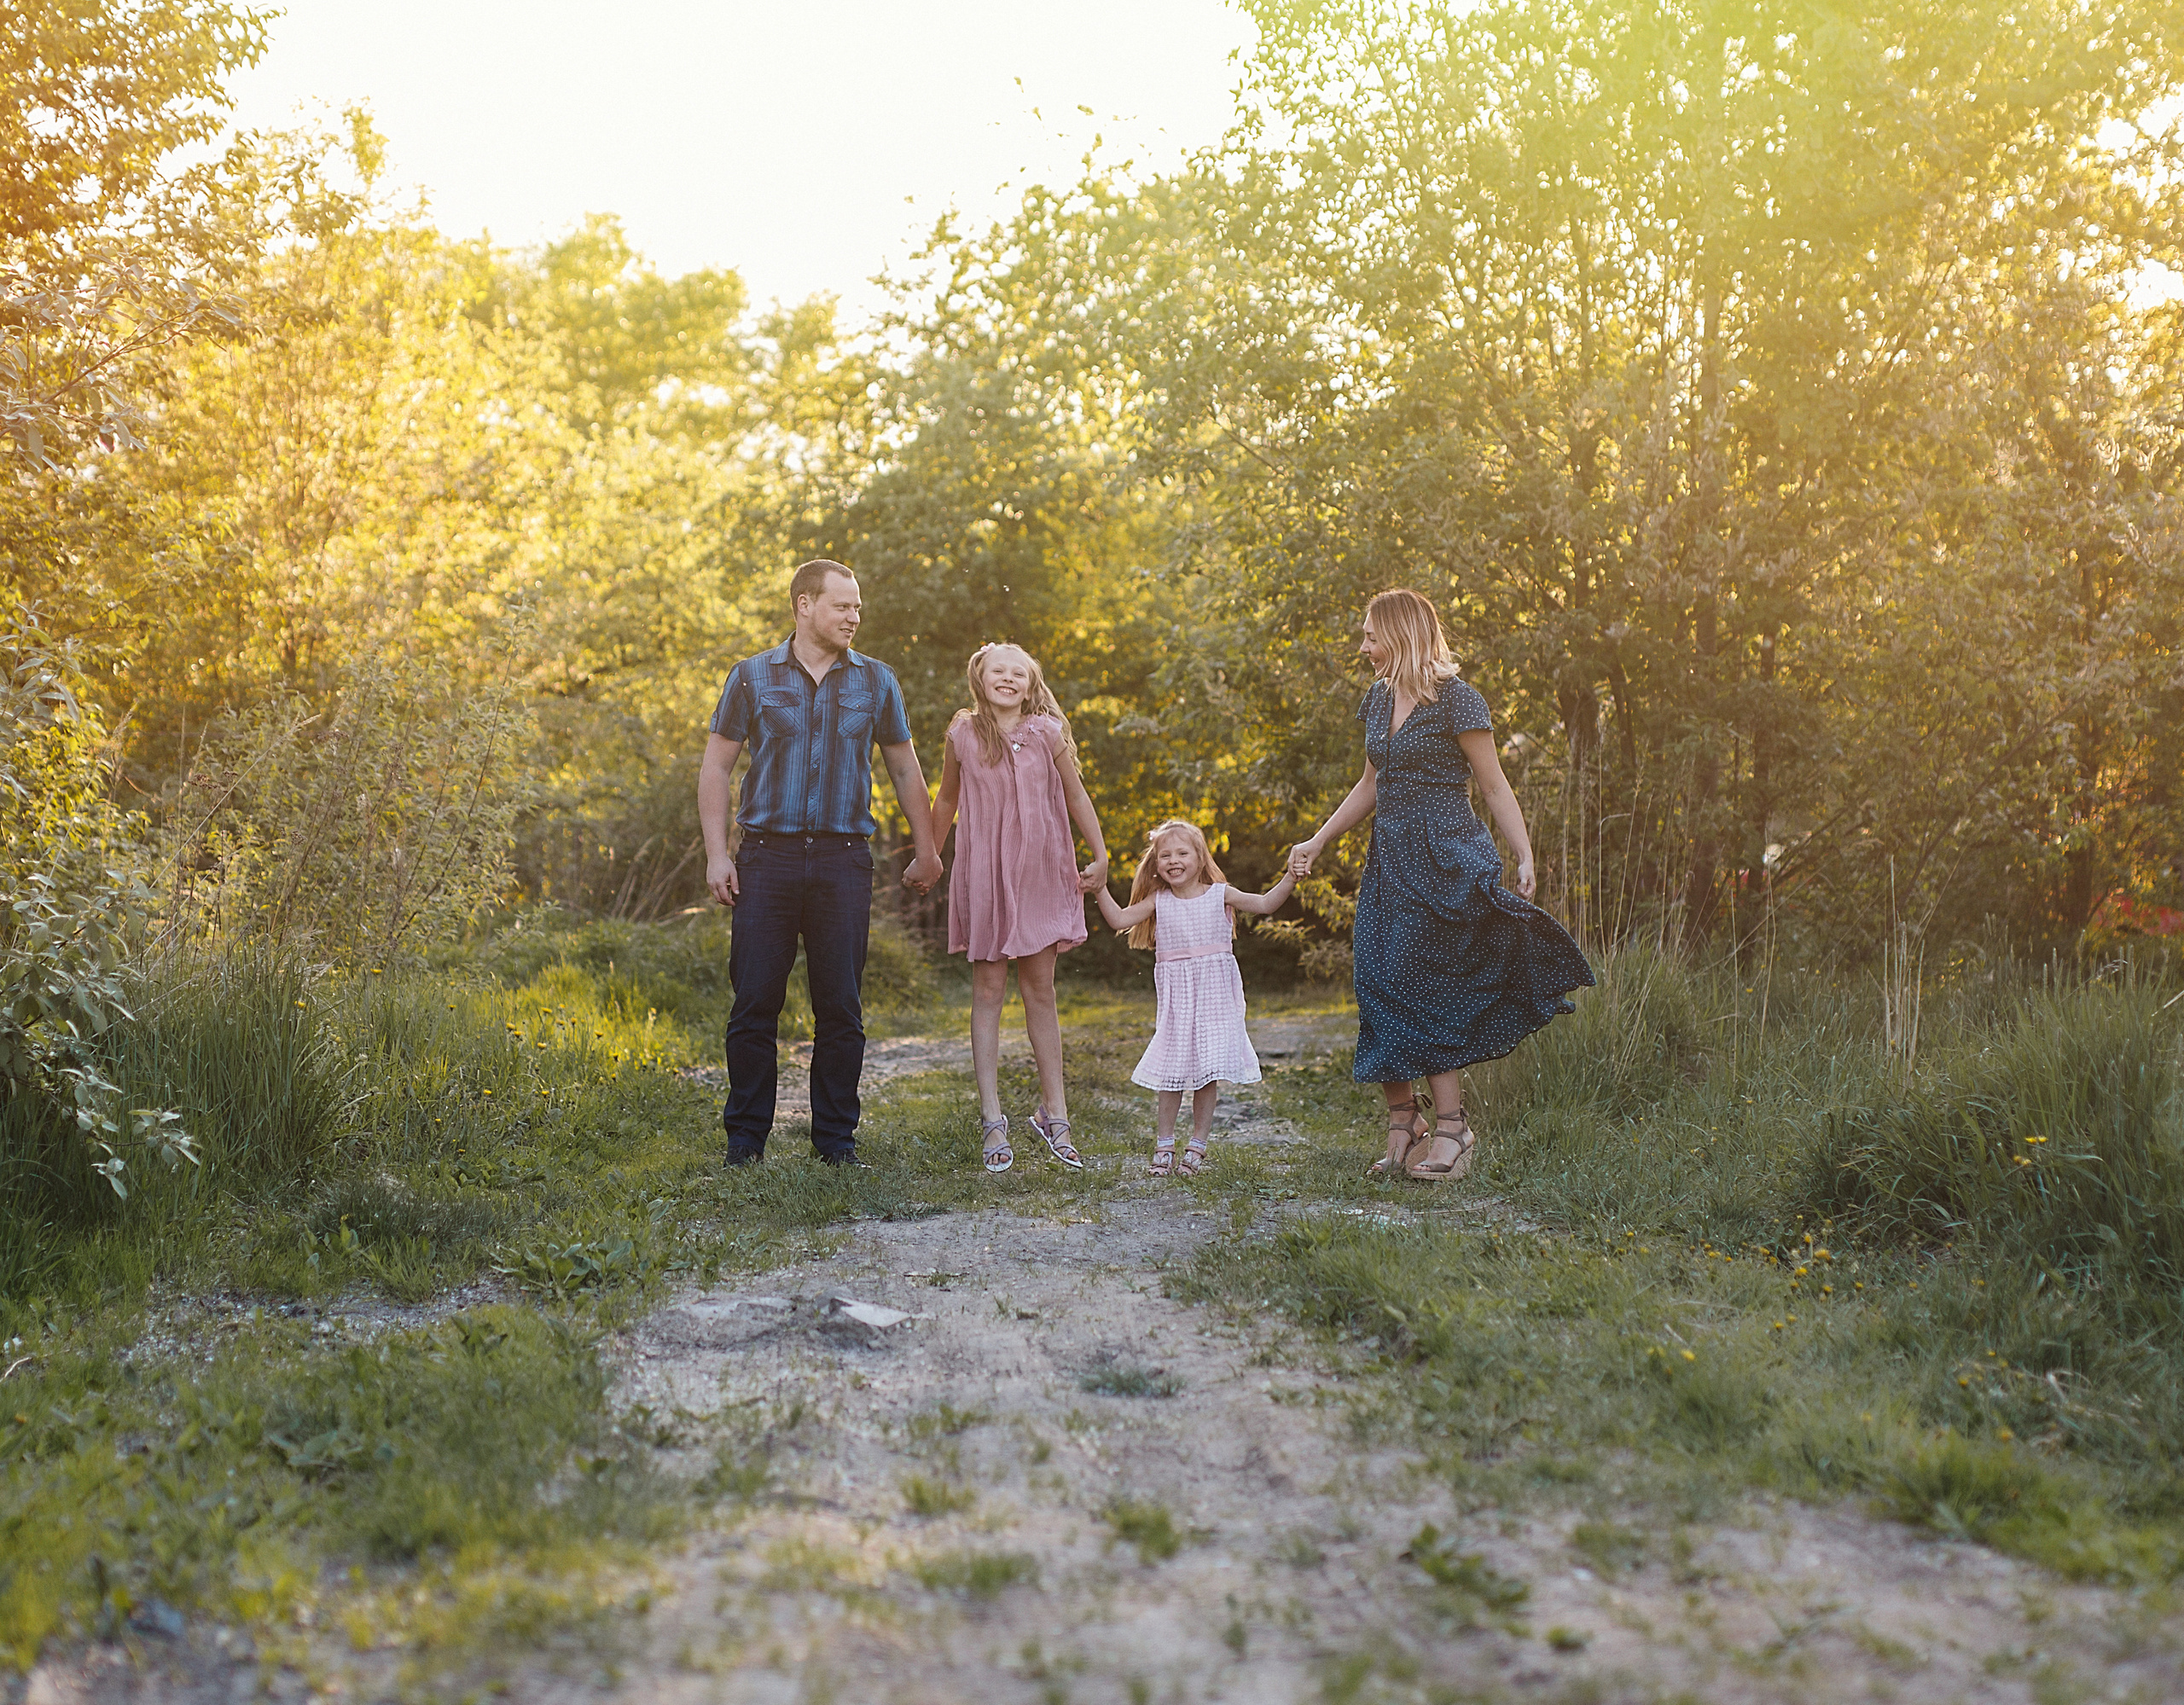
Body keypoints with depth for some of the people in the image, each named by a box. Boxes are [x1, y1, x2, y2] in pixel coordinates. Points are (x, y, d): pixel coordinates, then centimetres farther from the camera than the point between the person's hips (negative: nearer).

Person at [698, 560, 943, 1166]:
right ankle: (745, 1137, 12)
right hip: (767, 858, -1)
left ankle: (836, 1137, 14)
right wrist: (717, 854, -2)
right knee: (754, 1003, 0)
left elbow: (905, 770, 17)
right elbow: (716, 768, 7)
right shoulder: (753, 677, 5)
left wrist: (926, 850, 16)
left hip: (844, 860, 1)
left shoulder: (875, 681, 9)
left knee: (841, 1007, 3)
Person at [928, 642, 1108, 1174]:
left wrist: (1100, 857, 9)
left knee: (1041, 992, 5)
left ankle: (1054, 1111, 15)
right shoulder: (963, 735, 2)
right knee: (988, 992, 1)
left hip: (1041, 872, 0)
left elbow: (1076, 796, 9)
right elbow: (946, 800, 15)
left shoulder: (1048, 732, 0)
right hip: (984, 872, 0)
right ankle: (992, 1121, 5)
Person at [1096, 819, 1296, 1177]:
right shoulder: (1158, 900, 3)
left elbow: (1265, 904, 2)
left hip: (1213, 995, 0)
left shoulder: (1219, 894, 2)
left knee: (1209, 1074, 0)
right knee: (1172, 1074, 0)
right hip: (1176, 997, 0)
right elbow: (1119, 920, 0)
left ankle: (1197, 1145, 14)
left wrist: (1291, 877, -9)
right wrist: (1101, 888, -8)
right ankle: (1164, 1144, 14)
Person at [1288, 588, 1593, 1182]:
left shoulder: (1455, 699, -8)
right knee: (1376, 985, 0)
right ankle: (1402, 1123, 8)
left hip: (1443, 860, -7)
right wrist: (1316, 843, 22)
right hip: (1389, 861, 7)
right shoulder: (1379, 699, 14)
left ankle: (1451, 1126, 1)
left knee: (1420, 985, -9)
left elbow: (1494, 785, -7)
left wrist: (1525, 859, -16)